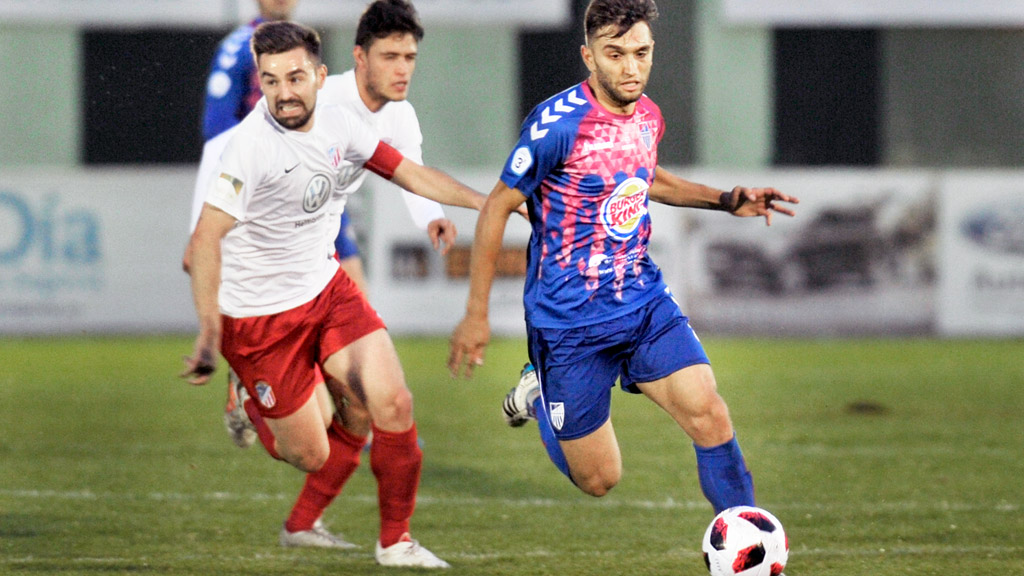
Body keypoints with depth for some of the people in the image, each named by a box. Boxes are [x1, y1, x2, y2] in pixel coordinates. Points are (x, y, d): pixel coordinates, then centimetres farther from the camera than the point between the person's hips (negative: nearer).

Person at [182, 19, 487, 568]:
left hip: (327, 290, 5)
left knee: (392, 404, -11)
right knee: (312, 453, 0)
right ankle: (253, 414, 34)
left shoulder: (337, 121, -4)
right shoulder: (252, 145, -25)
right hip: (259, 314, -5)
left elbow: (408, 172, 10)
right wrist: (208, 332, -39)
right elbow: (205, 239, -29)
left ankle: (394, 542, 8)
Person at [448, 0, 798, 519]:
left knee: (708, 413, -17)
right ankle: (537, 394, 33)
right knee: (599, 479, 4)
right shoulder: (558, 124, -19)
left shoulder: (647, 116, 3)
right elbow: (497, 208, -11)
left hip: (644, 302, 5)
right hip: (570, 321, -5)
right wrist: (476, 316, -10)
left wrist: (726, 201, 14)